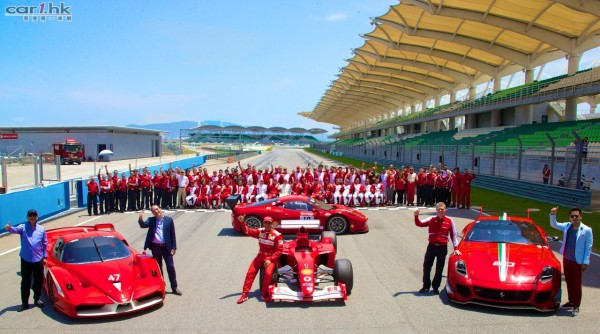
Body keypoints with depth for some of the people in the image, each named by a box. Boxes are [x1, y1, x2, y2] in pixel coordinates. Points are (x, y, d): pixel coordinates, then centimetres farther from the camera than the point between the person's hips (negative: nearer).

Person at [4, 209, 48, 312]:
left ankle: (37, 300, 25)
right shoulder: (23, 227, -5)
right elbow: (15, 229, -29)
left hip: (38, 260, 2)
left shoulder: (41, 229, 3)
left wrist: (44, 257, 6)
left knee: (39, 281, 10)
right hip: (26, 260, -2)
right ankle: (24, 303, 16)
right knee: (25, 282, 5)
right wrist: (9, 228, -53)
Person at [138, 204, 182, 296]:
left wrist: (173, 247, -3)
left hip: (166, 247, -2)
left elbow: (172, 234, 0)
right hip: (155, 247, 2)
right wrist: (141, 219, -35)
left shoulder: (169, 220, -1)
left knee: (170, 267, 0)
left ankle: (174, 287, 9)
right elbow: (143, 225, -13)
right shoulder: (151, 220, 5)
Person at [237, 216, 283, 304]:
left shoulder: (277, 235, -12)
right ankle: (245, 294, 3)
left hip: (271, 258, -4)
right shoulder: (260, 231, 2)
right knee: (250, 272, -6)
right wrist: (242, 222, -13)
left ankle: (264, 294, -7)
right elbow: (247, 231, 5)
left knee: (268, 273, -27)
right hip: (260, 256, 4)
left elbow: (279, 250, -12)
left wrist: (270, 260, -20)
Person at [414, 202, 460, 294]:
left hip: (442, 248, -1)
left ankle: (436, 287, 26)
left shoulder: (449, 221, -3)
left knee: (439, 269, 8)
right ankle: (426, 286, 19)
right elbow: (419, 224, -4)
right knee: (426, 266, 3)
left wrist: (455, 248, 3)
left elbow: (453, 235, 3)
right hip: (431, 246, 1)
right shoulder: (431, 219, -1)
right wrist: (416, 216, -23)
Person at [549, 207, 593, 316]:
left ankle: (576, 306, 15)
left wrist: (585, 262, -12)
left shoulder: (587, 230, -12)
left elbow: (588, 247, -10)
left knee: (577, 284, 5)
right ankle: (571, 302, 30)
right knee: (569, 282, 16)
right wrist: (553, 214, -6)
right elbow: (553, 224, 12)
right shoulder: (567, 226, 2)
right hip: (566, 259, 5)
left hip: (578, 261, -5)